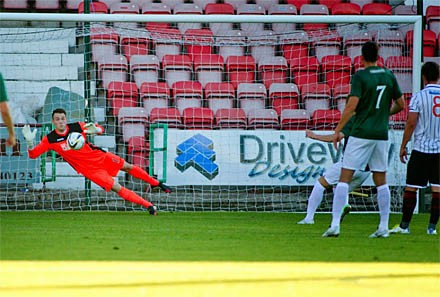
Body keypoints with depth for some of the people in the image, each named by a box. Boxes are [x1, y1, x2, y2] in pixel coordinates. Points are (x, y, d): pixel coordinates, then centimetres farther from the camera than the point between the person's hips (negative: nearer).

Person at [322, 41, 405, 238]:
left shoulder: (360, 76, -8)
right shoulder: (389, 76, 7)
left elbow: (351, 106, -16)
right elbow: (400, 105, 13)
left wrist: (337, 131, -10)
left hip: (361, 134, -5)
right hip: (381, 134, 5)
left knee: (345, 178, -3)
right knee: (381, 181, 11)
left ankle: (335, 225, -10)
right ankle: (383, 227, 10)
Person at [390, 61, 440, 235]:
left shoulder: (419, 97, -8)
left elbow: (411, 123, -9)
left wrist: (403, 146, 0)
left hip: (421, 149, -3)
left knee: (411, 188, 3)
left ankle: (404, 225, 4)